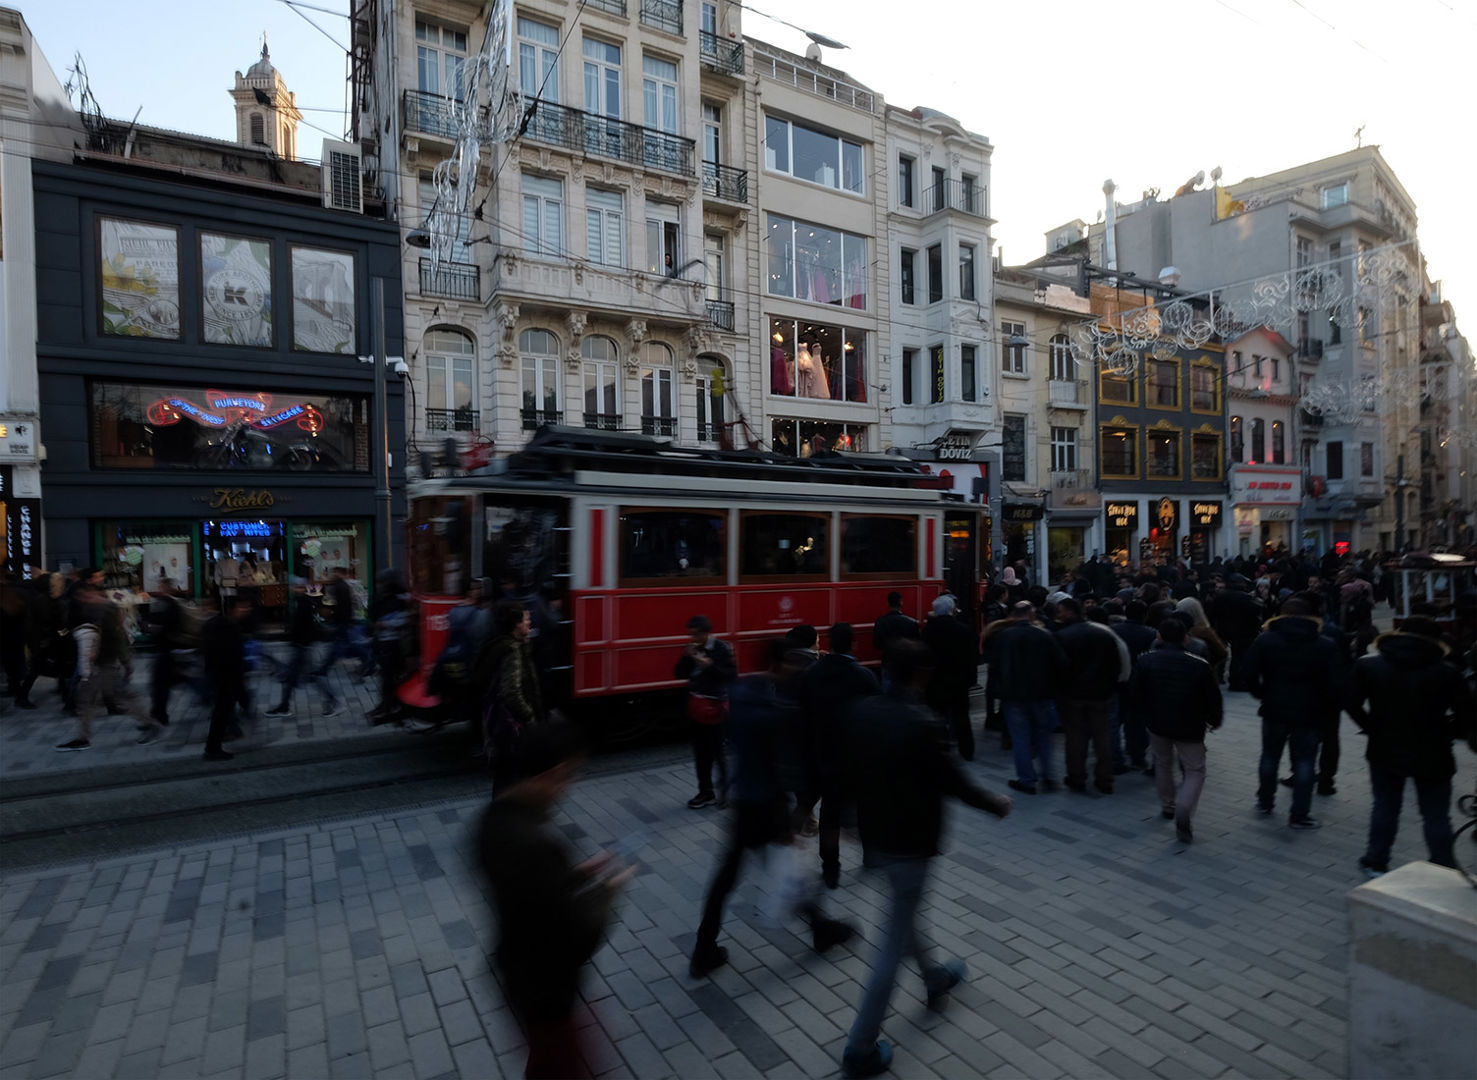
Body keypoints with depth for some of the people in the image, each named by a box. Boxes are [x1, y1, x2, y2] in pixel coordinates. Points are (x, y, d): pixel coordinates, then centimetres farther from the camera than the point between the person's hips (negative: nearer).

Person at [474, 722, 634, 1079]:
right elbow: (578, 939, -29)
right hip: (544, 986, -7)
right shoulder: (540, 843, -39)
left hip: (519, 969, 8)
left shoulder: (496, 816, -11)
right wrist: (607, 891, -14)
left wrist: (577, 874, 2)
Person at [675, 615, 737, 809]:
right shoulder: (692, 648, 5)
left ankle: (725, 792, 17)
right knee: (700, 753, 12)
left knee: (718, 751, 0)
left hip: (715, 705, -6)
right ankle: (705, 793, 24)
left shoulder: (723, 648, -11)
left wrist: (710, 665, -23)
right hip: (696, 705, 6)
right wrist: (686, 657, -10)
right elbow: (680, 673, 7)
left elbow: (732, 674, -15)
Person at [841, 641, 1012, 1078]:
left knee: (902, 914, 30)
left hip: (874, 834, 7)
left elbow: (851, 770, 3)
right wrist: (996, 803, 3)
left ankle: (934, 977, 55)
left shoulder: (862, 712, -5)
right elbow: (953, 782, -16)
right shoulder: (924, 723, -24)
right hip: (911, 841, -7)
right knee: (893, 943, 5)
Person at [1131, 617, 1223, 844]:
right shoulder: (1199, 665, -11)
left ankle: (1167, 806, 35)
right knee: (1195, 771, 10)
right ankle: (1183, 810, -13)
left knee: (1163, 762, 25)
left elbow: (1135, 693, -2)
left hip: (1157, 723, 2)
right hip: (1190, 727, -2)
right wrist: (1214, 720, 16)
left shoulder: (1145, 660, -8)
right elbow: (1213, 698, -4)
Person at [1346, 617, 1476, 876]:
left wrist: (1374, 729, 6)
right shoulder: (1447, 673, -10)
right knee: (1436, 817, 11)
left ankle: (1376, 862, 22)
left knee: (1384, 808, 15)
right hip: (1432, 756, -1)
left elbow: (1352, 702, -6)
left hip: (1385, 751, 1)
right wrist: (1442, 734, 6)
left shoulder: (1368, 665, -6)